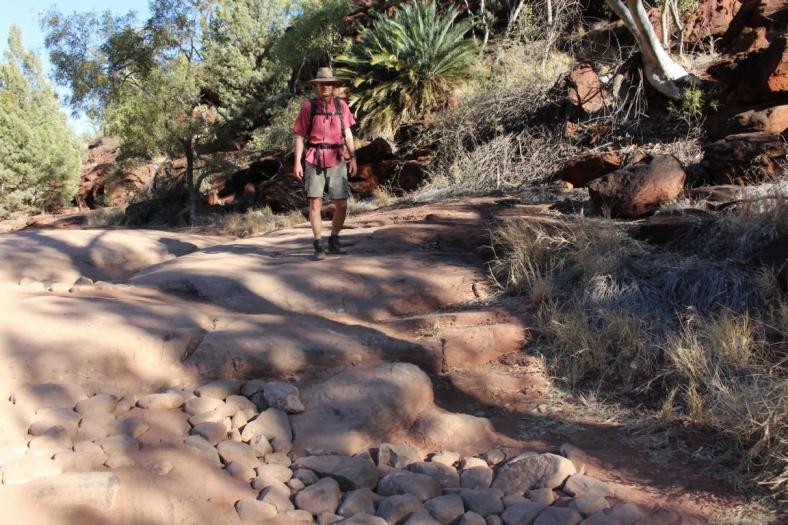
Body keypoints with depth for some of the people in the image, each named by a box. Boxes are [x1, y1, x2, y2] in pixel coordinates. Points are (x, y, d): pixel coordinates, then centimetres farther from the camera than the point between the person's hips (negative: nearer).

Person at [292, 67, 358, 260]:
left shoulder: (341, 105, 7)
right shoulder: (308, 106, 1)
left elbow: (348, 134, 10)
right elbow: (300, 136, 2)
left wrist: (353, 158, 2)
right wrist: (297, 162, -5)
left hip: (336, 161, 2)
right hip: (314, 161, -2)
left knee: (342, 205, 1)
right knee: (315, 202, -5)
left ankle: (334, 241, 21)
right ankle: (318, 246, 4)